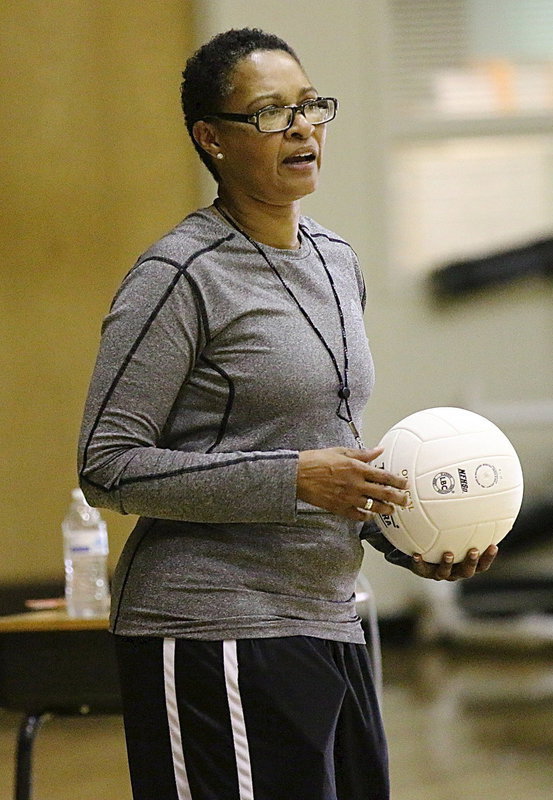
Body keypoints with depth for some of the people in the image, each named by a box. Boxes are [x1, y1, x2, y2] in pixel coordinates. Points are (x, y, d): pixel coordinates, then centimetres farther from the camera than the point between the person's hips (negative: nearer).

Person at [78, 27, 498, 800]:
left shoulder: (337, 263, 15)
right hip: (214, 641, -8)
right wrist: (295, 480, -18)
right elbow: (110, 467, -12)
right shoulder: (181, 275, -9)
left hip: (329, 622, 8)